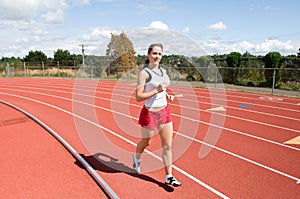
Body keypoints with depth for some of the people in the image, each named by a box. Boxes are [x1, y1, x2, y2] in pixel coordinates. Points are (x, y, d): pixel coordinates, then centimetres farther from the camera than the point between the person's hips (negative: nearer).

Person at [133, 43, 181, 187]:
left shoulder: (163, 71, 7)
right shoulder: (144, 73, -14)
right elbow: (138, 97, -18)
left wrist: (167, 95, 4)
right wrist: (156, 90, -26)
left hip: (164, 111, 6)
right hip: (149, 113, -5)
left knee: (168, 145, 4)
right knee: (145, 142, 17)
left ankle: (168, 176, 16)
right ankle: (136, 157, 50)